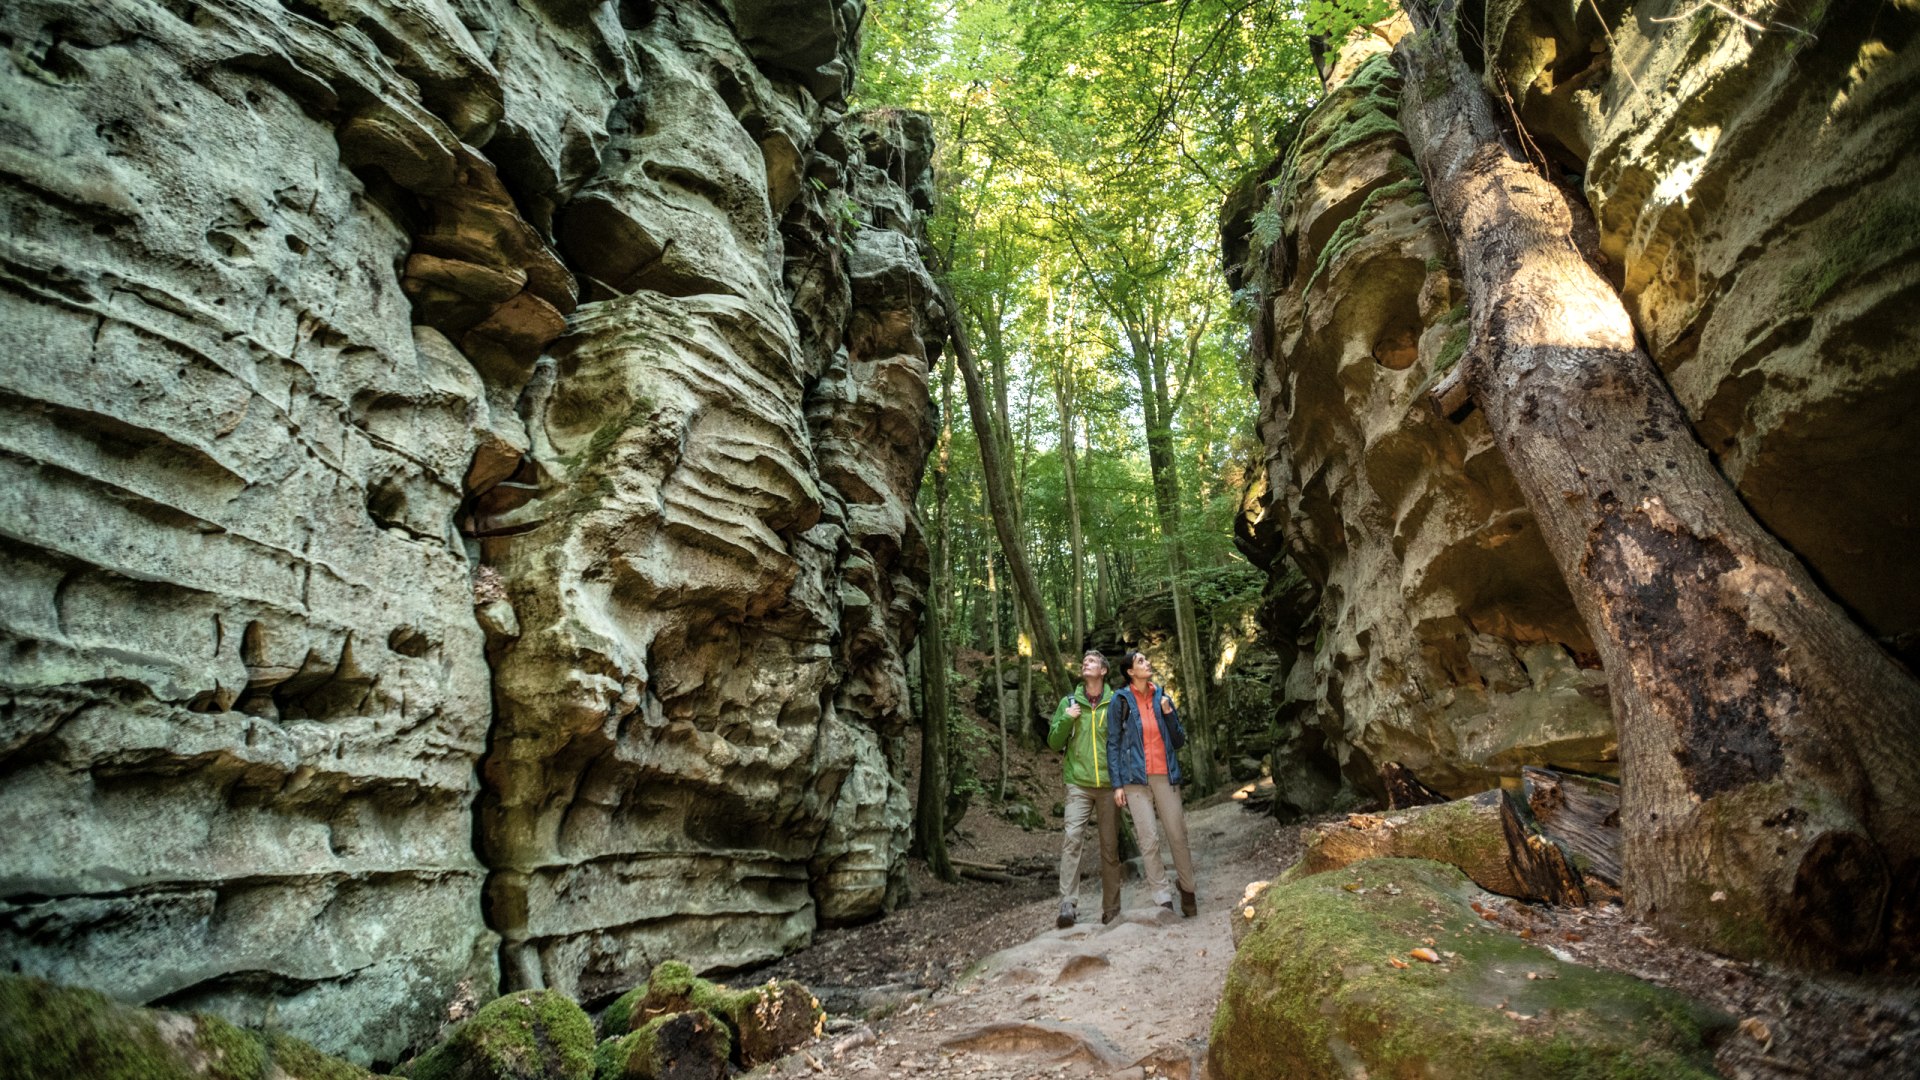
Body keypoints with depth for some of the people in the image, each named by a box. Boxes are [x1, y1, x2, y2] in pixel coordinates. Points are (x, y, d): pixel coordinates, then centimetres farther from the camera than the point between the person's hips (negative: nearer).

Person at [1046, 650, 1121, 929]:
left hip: (1109, 784, 0)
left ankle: (1111, 908, 17)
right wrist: (1065, 720, -8)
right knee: (1072, 839, -14)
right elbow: (1054, 742, 9)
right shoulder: (1069, 703, 8)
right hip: (1078, 784, 0)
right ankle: (1068, 905, -14)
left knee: (1110, 847, 6)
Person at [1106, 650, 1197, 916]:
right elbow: (1113, 744, 0)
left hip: (1165, 776, 3)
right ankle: (1162, 899, 2)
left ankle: (1187, 889, 24)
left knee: (1177, 836, 5)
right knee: (1149, 840, -4)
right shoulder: (1120, 700, 0)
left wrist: (1169, 713, -3)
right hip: (1136, 778, -3)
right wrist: (1117, 784, -6)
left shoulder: (1161, 697, 10)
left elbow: (1179, 741, 12)